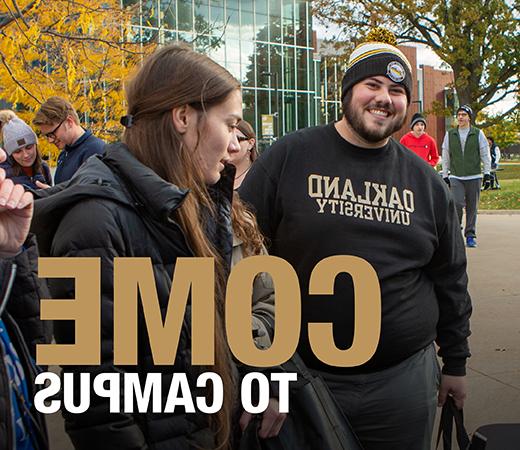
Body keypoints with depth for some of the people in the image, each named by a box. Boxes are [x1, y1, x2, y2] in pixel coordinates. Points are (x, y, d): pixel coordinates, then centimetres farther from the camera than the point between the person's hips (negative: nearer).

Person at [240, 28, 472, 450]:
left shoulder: (426, 181, 6)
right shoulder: (288, 158, -5)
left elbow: (450, 279, 13)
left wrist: (455, 363, 15)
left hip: (405, 380, 3)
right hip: (302, 377, -2)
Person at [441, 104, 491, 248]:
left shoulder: (478, 134, 4)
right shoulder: (450, 134, 7)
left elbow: (485, 155, 7)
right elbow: (445, 157, 11)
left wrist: (487, 174, 1)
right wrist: (445, 176, 9)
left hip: (474, 177, 0)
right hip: (456, 177, 0)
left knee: (472, 207, 3)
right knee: (457, 203, -16)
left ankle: (470, 235, 13)